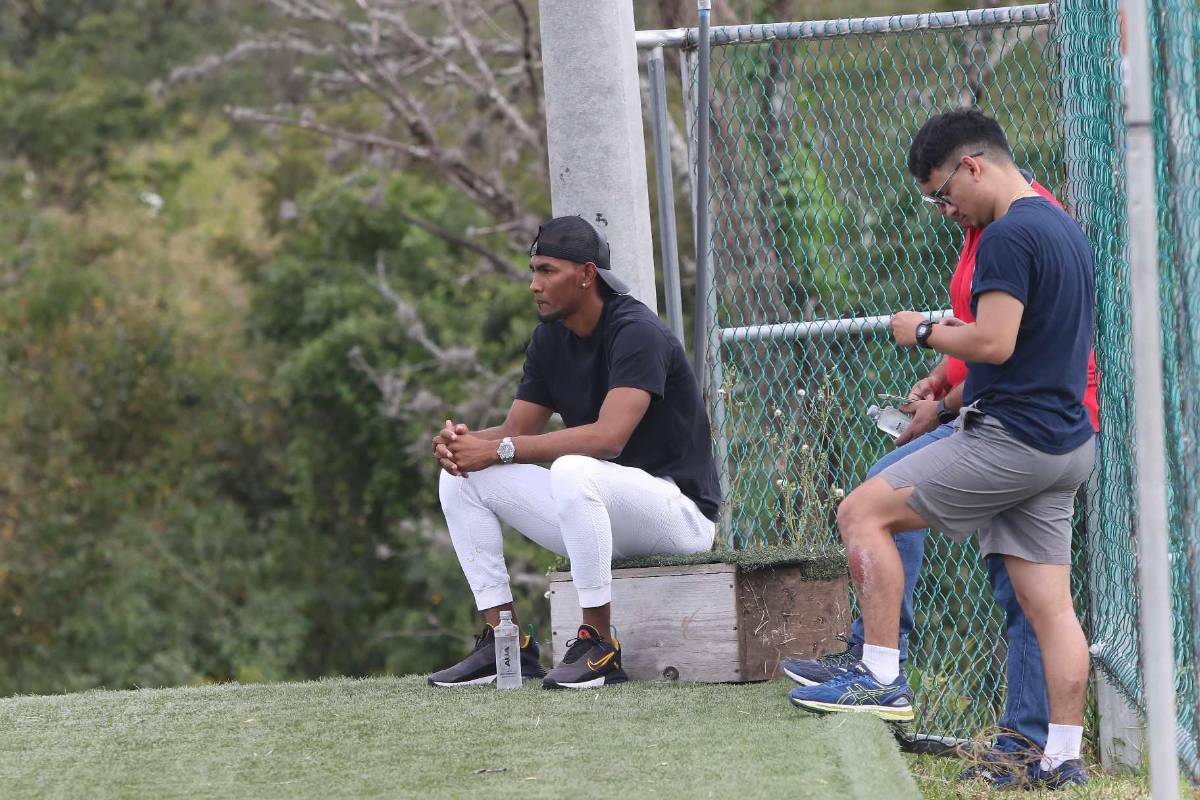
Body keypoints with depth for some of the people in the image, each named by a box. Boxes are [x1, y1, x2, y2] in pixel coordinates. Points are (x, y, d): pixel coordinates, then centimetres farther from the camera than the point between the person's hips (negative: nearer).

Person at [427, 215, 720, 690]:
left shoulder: (637, 333, -19)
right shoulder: (550, 339, 7)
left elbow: (609, 437, -32)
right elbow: (517, 430, 8)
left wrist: (499, 450, -31)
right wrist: (462, 441, -16)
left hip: (679, 511, -9)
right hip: (599, 510, 9)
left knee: (572, 470, -39)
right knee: (460, 477, 1)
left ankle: (600, 645, -28)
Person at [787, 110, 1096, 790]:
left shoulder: (1009, 235, -15)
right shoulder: (1066, 229, 17)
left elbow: (995, 343, -22)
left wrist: (926, 333, -5)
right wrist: (947, 382, 23)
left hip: (1009, 440, -9)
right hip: (1067, 446, 9)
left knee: (863, 513, -3)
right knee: (1049, 601, 8)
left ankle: (883, 678, -5)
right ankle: (1063, 757, 6)